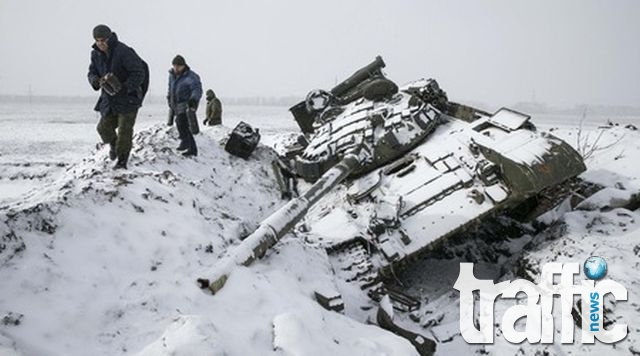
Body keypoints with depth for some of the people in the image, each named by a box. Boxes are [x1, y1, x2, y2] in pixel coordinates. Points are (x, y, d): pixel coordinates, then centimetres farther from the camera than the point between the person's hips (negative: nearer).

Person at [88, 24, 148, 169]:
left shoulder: (124, 52, -22)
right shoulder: (96, 54, 0)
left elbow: (139, 73, -22)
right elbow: (92, 72, 8)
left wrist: (124, 88, -31)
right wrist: (96, 80, -17)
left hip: (128, 97, -6)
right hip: (109, 98, 6)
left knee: (124, 129, -7)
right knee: (104, 127, 1)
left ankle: (122, 161, 3)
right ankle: (114, 144, 32)